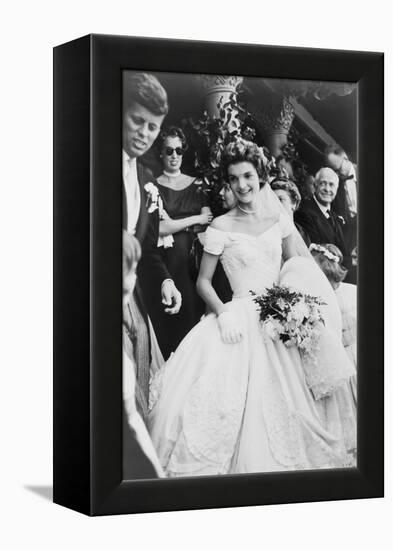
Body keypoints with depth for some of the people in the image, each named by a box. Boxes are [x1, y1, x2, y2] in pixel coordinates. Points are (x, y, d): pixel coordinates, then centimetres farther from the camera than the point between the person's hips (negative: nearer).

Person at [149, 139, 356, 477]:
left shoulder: (279, 219, 7)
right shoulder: (221, 227, -2)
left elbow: (297, 267, 16)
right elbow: (203, 281, 0)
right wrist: (223, 313, -16)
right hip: (240, 319, -3)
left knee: (281, 403, 1)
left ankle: (282, 464, 16)